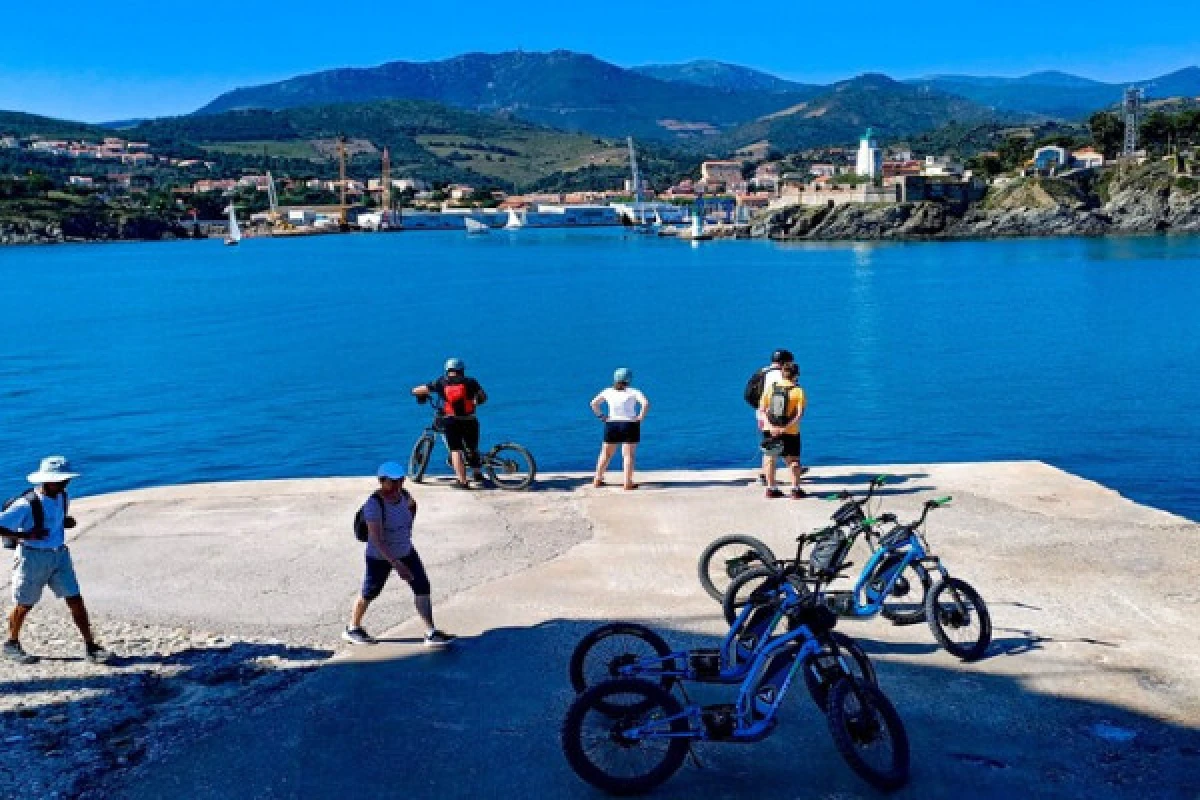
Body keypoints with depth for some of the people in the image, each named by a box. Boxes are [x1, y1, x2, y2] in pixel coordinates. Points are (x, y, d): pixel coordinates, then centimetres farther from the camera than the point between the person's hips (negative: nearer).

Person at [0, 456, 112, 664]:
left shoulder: (62, 497, 2)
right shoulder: (27, 504, -19)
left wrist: (66, 523, 1)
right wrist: (26, 535, -26)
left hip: (60, 555, 5)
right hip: (33, 556, -5)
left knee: (75, 600, -2)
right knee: (24, 605, 11)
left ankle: (90, 646, 0)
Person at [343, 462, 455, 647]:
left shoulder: (403, 494, -7)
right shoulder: (374, 504, -28)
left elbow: (412, 506, 19)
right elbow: (376, 539, -33)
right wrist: (396, 564, -38)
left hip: (406, 552, 6)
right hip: (380, 557, -6)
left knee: (422, 587, -1)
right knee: (370, 593, 11)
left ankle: (431, 633, 4)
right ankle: (352, 629, 35)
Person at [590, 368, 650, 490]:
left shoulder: (608, 391, 6)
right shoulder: (633, 392, -5)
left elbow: (594, 403, 8)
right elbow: (646, 404, -18)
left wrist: (601, 416, 8)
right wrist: (640, 417, -10)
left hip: (611, 424, 3)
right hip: (629, 425, -3)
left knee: (605, 454, 13)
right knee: (628, 455, -1)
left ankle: (597, 480, 15)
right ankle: (628, 482, -5)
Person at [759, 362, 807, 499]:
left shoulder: (770, 387, 1)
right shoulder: (798, 391, -7)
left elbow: (762, 409, -5)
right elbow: (799, 414, -16)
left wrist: (770, 426, -13)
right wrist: (785, 428, -19)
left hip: (770, 430, 2)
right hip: (790, 432, -2)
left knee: (770, 458, 13)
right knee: (793, 460, 10)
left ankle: (771, 489, 16)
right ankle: (796, 489, 6)